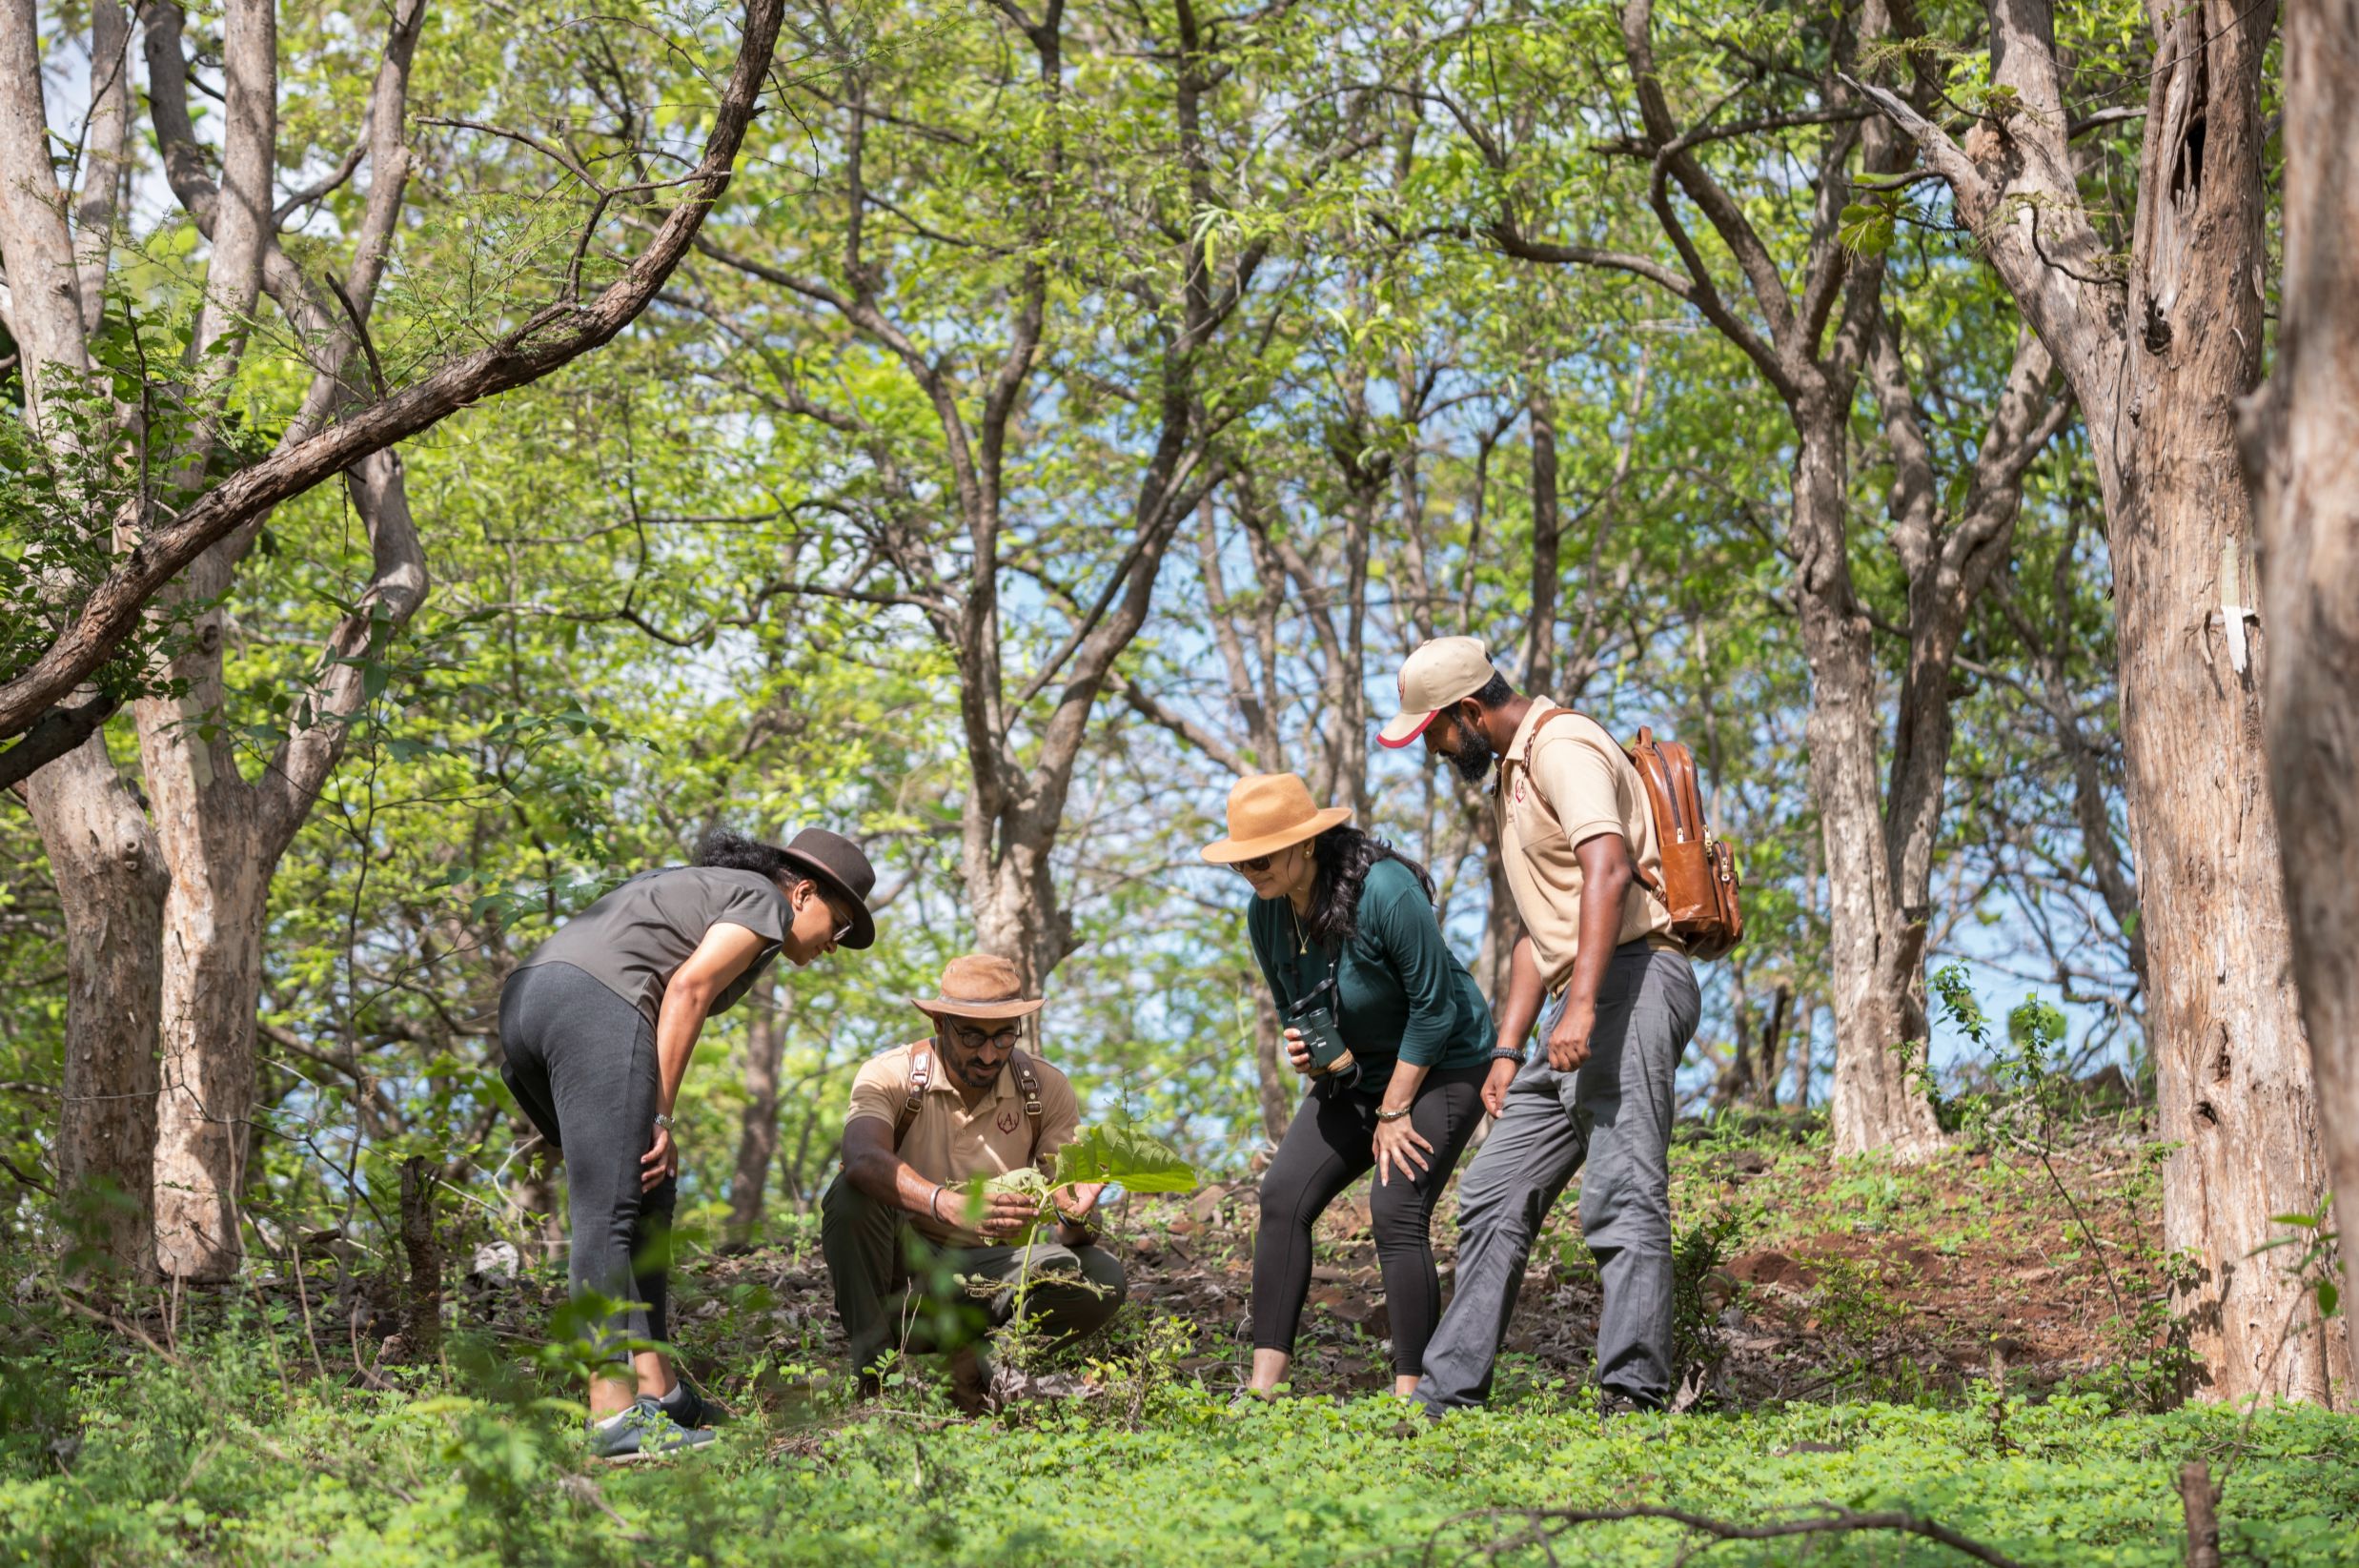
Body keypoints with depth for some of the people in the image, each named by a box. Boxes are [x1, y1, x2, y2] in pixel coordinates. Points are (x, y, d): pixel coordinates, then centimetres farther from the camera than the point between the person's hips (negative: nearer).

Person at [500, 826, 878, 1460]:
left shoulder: (699, 886, 35)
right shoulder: (766, 901, 9)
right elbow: (688, 989, -7)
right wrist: (660, 1117, -8)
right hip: (592, 1006, -9)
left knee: (645, 1200, 15)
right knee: (608, 1213, -15)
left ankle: (656, 1389, 10)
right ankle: (615, 1415, -23)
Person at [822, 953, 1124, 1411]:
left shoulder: (1046, 1089, -5)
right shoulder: (891, 1076, -15)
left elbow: (1071, 1196, -10)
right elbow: (864, 1158, -37)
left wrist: (1075, 1218, -37)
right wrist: (950, 1206, -55)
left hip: (988, 1268, 2)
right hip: (905, 1264, -2)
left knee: (1102, 1278, -24)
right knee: (850, 1197, -33)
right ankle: (872, 1372, -20)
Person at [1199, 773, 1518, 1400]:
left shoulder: (1384, 891, -27)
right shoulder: (1264, 913, -5)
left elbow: (1433, 1006, -21)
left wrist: (1394, 1112, -16)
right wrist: (1300, 1048, -13)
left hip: (1443, 1064, -7)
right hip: (1356, 1071, 7)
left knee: (1396, 1211, -20)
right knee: (1283, 1194, -9)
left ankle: (1409, 1394, -14)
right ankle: (1265, 1383, -9)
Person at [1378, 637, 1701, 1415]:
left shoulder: (1563, 747, -8)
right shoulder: (1511, 774, 25)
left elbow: (1608, 871, -25)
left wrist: (1581, 1004, -34)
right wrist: (1509, 1050, 23)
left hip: (1632, 979, -11)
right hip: (1584, 1002, 11)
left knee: (1622, 1197, -17)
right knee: (1494, 1196, 9)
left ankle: (1634, 1395, -20)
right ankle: (1446, 1394, 12)